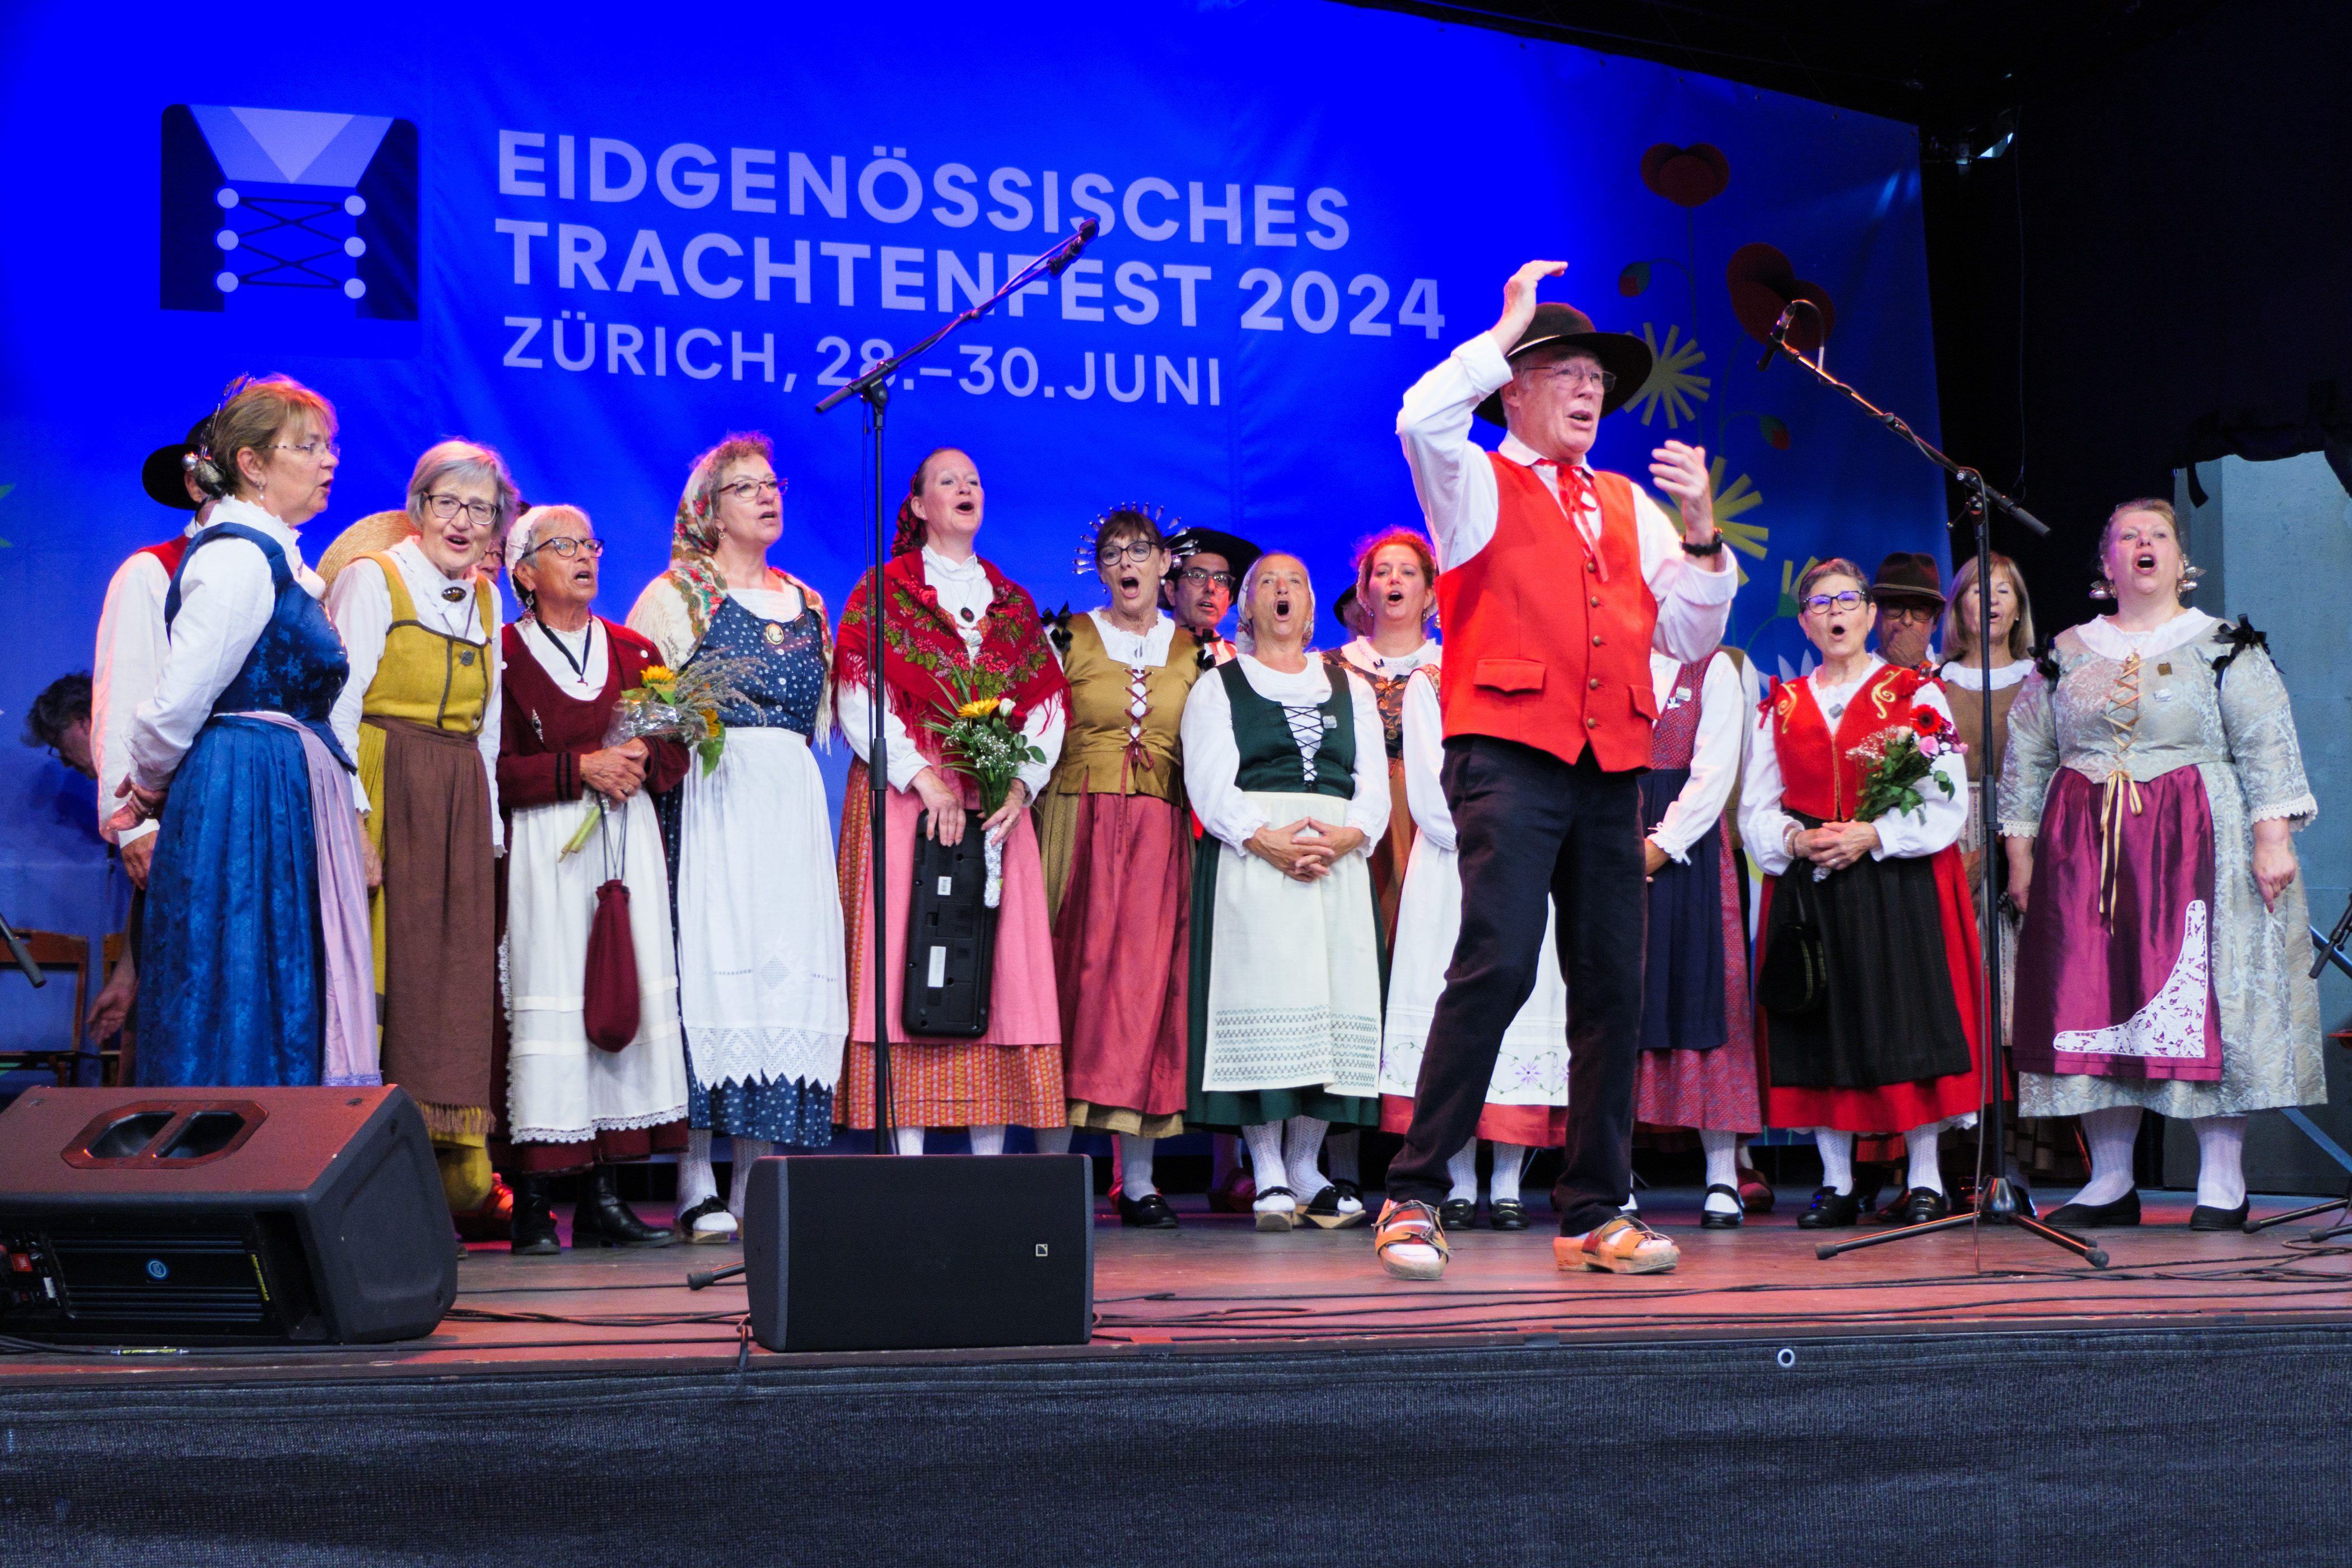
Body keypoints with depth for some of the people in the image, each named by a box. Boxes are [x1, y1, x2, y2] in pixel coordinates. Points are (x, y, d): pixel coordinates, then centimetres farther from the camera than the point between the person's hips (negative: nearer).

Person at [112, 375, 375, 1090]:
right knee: (243, 1006, -4)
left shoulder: (273, 556, 16)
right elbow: (177, 702, -18)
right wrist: (149, 791, -2)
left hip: (291, 803, 10)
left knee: (290, 1003, 11)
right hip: (251, 808, -10)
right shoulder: (239, 559, -15)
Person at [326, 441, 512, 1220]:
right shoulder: (372, 578, -2)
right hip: (383, 797, -6)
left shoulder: (486, 599, 17)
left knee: (457, 976, 2)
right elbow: (339, 706, -8)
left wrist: (488, 828, 13)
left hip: (459, 809, 6)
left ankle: (454, 1161, 5)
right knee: (384, 972, -9)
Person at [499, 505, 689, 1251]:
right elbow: (492, 769, -7)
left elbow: (676, 753, 13)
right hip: (545, 848, -5)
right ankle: (532, 1205, -6)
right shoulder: (504, 654, 2)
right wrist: (581, 768, -14)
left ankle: (604, 1198, 4)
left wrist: (642, 761, -7)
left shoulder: (633, 651, 17)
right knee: (548, 1002, -9)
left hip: (629, 844, 5)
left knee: (628, 995, 0)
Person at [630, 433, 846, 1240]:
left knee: (790, 967, -2)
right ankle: (697, 1188, -8)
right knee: (710, 963, -11)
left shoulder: (809, 605, 20)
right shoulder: (678, 592, 5)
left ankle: (758, 1187, 1)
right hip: (707, 797, -5)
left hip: (793, 800, 5)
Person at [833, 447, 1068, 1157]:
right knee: (906, 958, -8)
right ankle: (906, 1150, -8)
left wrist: (1021, 782, -6)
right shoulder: (884, 589, 7)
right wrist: (924, 777, -14)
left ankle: (990, 1147, -1)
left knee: (1001, 961, -2)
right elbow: (859, 700, -4)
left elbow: (1049, 706, 11)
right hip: (905, 799, -3)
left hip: (998, 807, 4)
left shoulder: (1014, 602, 18)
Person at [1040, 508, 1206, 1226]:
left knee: (1147, 980, -3)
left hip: (1160, 834, 2)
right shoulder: (1067, 639, 8)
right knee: (1071, 974, -7)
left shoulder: (1194, 652, 13)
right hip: (1078, 823, -2)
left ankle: (1137, 1179, 0)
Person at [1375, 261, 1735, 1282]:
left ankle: (1595, 1213, 10)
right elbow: (1422, 421, -14)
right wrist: (1509, 328, -4)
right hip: (1509, 757, -5)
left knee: (1613, 985, 2)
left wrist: (1701, 533, 6)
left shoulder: (1628, 506, 24)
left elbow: (1690, 638, 20)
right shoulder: (1479, 484, 10)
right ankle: (1413, 1200, -11)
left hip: (1611, 772, 6)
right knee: (1498, 966, -18)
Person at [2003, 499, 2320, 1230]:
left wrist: (2272, 838, -11)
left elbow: (2267, 746, -1)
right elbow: (2026, 758, 14)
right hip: (2085, 852, 3)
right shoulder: (2066, 655, 13)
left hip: (2195, 849, -3)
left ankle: (2222, 1183, -1)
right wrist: (2020, 852, 8)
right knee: (2092, 1004, -1)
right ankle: (2111, 1182, 6)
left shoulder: (2224, 648, 5)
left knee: (2202, 1003, -6)